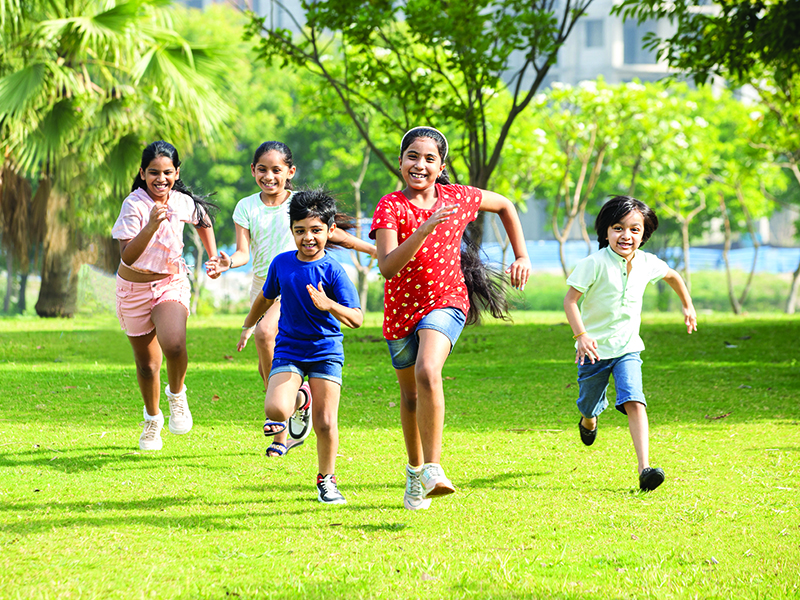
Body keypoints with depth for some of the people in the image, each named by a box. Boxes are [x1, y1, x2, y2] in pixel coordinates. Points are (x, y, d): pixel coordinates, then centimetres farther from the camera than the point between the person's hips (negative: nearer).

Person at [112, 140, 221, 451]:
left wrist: (213, 257, 18)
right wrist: (151, 226, -41)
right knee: (146, 363, 11)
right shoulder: (134, 205, -19)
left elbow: (203, 221, 19)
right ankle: (152, 419, 37)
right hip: (134, 288, -1)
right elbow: (127, 255, -29)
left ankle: (177, 394, 2)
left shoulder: (183, 203, -6)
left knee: (174, 345, -28)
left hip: (172, 283, 1)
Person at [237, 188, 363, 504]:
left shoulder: (333, 270, -12)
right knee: (275, 410, -21)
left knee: (325, 423, -5)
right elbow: (266, 297, 20)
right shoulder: (282, 263, 0)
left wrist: (329, 305, -35)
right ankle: (295, 401, 15)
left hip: (326, 351, -2)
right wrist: (247, 327, 31)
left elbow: (356, 319, -17)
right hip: (288, 350, 2)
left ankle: (326, 480, 18)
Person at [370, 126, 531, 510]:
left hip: (446, 303, -1)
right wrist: (425, 229, -39)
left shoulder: (458, 199, -7)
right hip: (401, 308, 1)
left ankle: (433, 469, -28)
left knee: (428, 372, -29)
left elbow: (504, 205, 14)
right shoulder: (391, 207, -15)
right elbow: (387, 267, -30)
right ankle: (415, 469, 41)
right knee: (410, 394, 17)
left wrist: (521, 256, 11)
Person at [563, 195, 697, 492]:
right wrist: (581, 335, -28)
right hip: (595, 349, -2)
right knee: (590, 405, 16)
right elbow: (570, 299, -17)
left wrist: (687, 306, 27)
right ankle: (588, 421, 57)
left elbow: (672, 276, 20)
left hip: (628, 348, 2)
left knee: (634, 402, -19)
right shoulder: (595, 264, -18)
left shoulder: (647, 264, -4)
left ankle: (645, 468, -28)